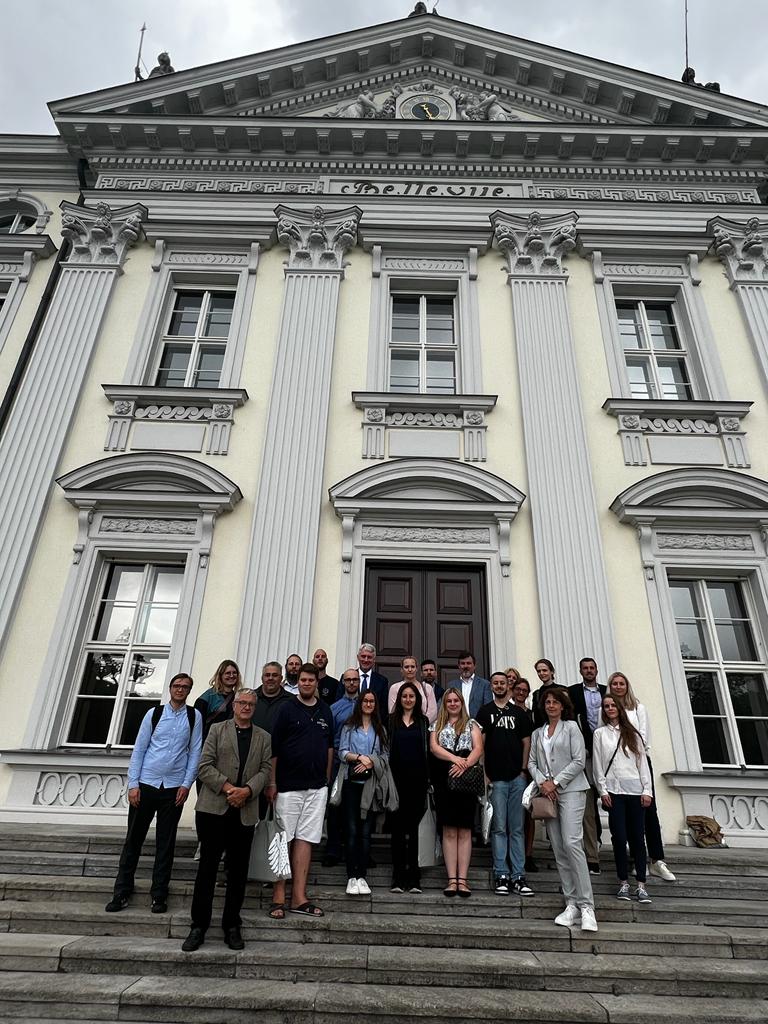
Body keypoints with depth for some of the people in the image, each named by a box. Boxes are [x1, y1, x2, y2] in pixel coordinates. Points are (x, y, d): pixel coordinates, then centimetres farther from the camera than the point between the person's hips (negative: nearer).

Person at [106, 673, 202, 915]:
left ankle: (159, 894, 20)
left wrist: (186, 784, -5)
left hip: (174, 788, 0)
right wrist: (133, 784, -3)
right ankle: (122, 892, 21)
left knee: (166, 843, 8)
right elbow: (138, 749, 2)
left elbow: (195, 752, 1)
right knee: (133, 839, 7)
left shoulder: (194, 717, 2)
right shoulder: (154, 714, 2)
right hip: (146, 784, 0)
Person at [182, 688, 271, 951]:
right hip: (213, 808, -2)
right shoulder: (217, 729, 7)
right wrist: (227, 787, -13)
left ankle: (232, 926, 20)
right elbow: (205, 766, -1)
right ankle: (199, 926, 14)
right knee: (207, 866, 2)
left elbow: (265, 770, 3)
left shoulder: (263, 737, 13)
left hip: (245, 812, 2)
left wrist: (248, 790, -15)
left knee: (238, 870, 7)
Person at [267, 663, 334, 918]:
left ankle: (299, 897, 11)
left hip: (317, 787, 4)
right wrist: (272, 782, -8)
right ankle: (279, 894, 13)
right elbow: (273, 748, -4)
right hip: (288, 785, -3)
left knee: (305, 839, 5)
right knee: (283, 839, 2)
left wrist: (327, 779, 13)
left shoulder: (325, 711, 9)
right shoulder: (287, 709, -3)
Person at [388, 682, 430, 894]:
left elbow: (428, 751, 7)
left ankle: (414, 878, 10)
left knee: (414, 827, 4)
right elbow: (386, 748, 4)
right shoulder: (391, 721, 7)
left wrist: (428, 778, -1)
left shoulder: (423, 722, 10)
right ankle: (398, 877, 9)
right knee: (397, 828, 3)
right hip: (397, 779, 0)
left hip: (417, 780, 1)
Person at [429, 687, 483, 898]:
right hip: (444, 780, 0)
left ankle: (463, 879, 1)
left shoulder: (471, 724, 13)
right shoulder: (437, 725, 15)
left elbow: (478, 749, 0)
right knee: (449, 831, 0)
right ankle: (452, 879, 2)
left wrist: (465, 764, -17)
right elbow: (433, 747, 0)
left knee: (465, 830, 0)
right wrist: (454, 758, -15)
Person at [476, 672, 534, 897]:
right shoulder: (485, 712, 5)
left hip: (517, 777, 2)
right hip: (496, 778, -2)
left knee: (517, 829, 6)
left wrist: (524, 770, 1)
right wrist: (483, 774, -3)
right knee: (499, 828, 1)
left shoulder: (519, 714, 10)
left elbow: (526, 743, 10)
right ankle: (501, 875, 8)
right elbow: (480, 744, 2)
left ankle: (518, 876, 10)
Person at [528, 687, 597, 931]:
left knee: (571, 843, -17)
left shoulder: (571, 727, 2)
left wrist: (556, 782, -9)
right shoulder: (537, 733, 16)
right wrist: (542, 782, -7)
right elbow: (532, 763, 12)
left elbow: (579, 761, -5)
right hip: (548, 794, 5)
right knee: (558, 849, 3)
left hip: (570, 790, -5)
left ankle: (586, 905, -12)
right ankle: (572, 904, 8)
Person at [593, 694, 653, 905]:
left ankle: (641, 885, 8)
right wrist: (602, 791, -4)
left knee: (637, 837, 1)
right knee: (619, 837, -2)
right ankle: (623, 883, 10)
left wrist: (647, 790, 0)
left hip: (635, 790, 2)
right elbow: (597, 765, 3)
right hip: (613, 791, -1)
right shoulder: (600, 733, 7)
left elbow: (643, 763, 9)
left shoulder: (632, 734, 12)